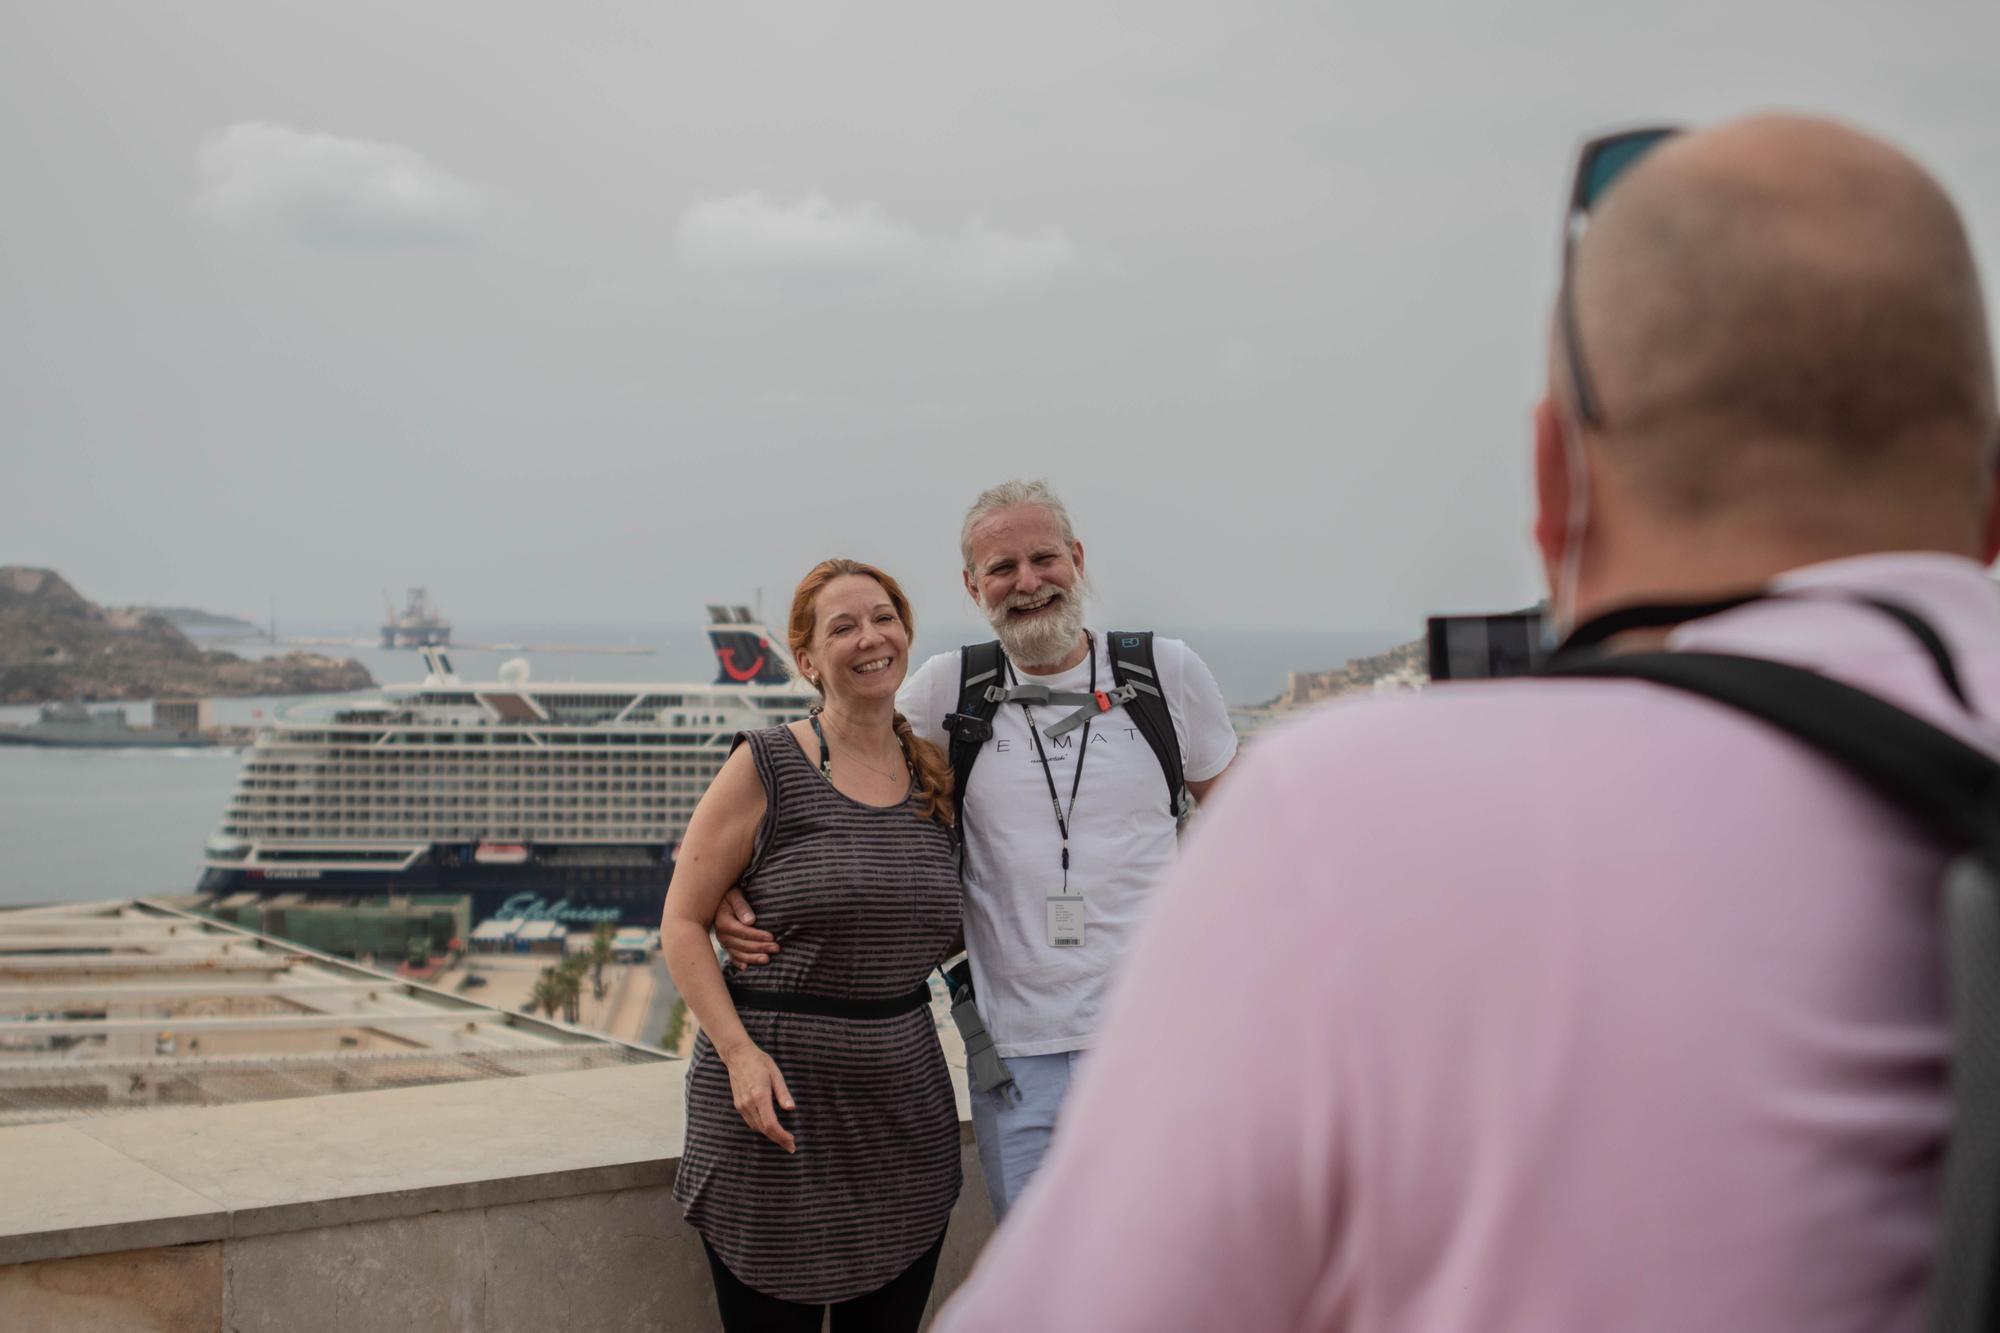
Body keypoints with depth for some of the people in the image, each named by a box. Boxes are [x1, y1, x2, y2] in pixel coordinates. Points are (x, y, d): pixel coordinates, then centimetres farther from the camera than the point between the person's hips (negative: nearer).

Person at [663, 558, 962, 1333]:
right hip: (779, 1101, -5)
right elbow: (682, 924, -6)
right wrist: (739, 1050, -16)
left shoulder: (935, 777, 8)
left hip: (904, 1111, 5)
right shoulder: (765, 768, -6)